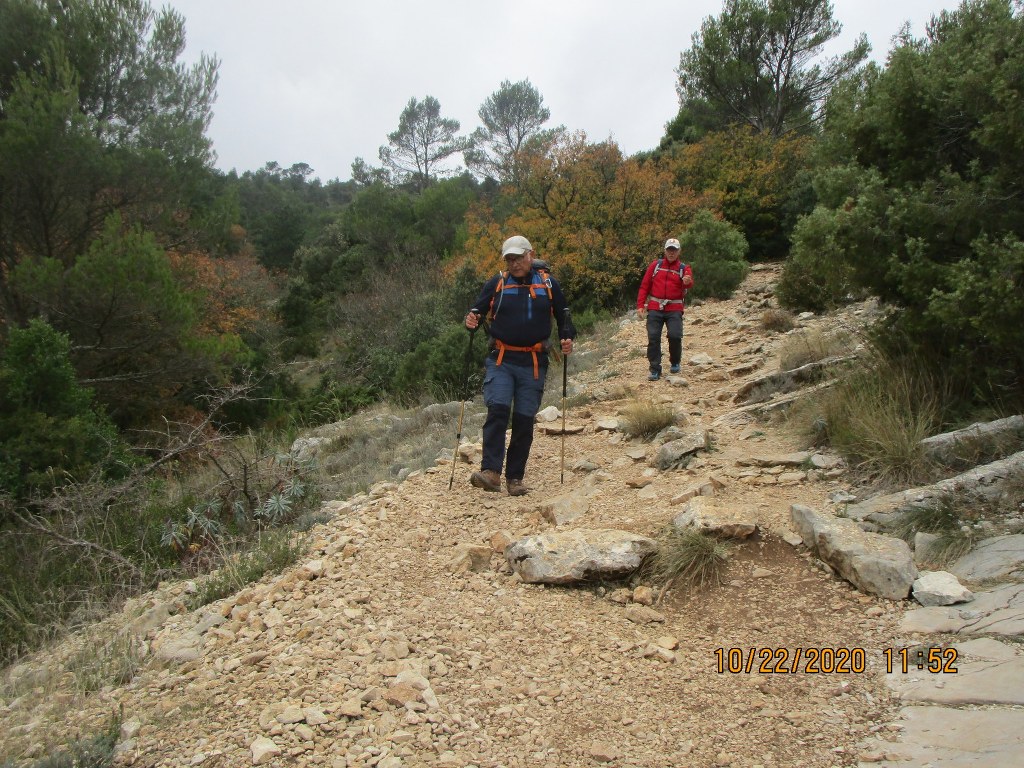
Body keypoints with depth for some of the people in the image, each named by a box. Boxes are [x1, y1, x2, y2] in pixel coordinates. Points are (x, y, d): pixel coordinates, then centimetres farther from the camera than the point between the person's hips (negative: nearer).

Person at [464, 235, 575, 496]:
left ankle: (515, 478, 11)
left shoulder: (548, 285, 9)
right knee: (498, 410, -19)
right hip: (500, 360, -1)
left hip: (533, 364, 1)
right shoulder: (496, 283, 8)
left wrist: (567, 339, -3)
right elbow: (477, 310, 9)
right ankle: (491, 471, -21)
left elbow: (564, 318, 16)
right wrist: (471, 320, -15)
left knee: (524, 420, 1)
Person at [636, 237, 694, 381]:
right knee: (653, 337, -7)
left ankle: (675, 363, 13)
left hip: (674, 309, -1)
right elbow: (644, 286, 8)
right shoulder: (655, 265, 8)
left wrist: (688, 281, -40)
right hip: (655, 308, 1)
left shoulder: (684, 268, 5)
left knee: (675, 336, -13)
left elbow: (690, 284, -15)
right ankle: (655, 370, 1)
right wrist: (640, 305, -1)